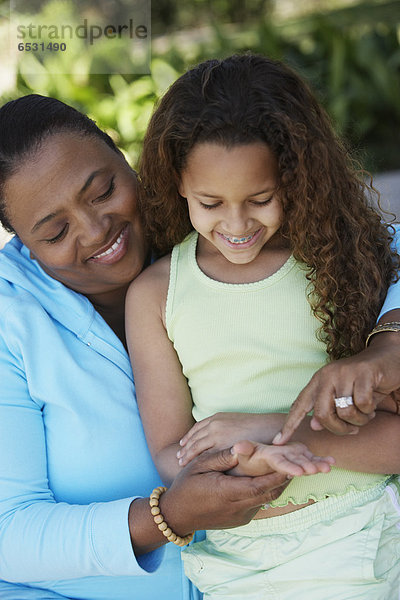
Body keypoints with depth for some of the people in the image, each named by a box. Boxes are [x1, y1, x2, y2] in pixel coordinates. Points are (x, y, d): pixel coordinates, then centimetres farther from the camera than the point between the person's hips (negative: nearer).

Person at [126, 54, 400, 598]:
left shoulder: (338, 263, 0)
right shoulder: (154, 295, 2)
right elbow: (171, 456, -2)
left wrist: (273, 427, -16)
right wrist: (238, 465, -23)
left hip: (354, 538, -2)